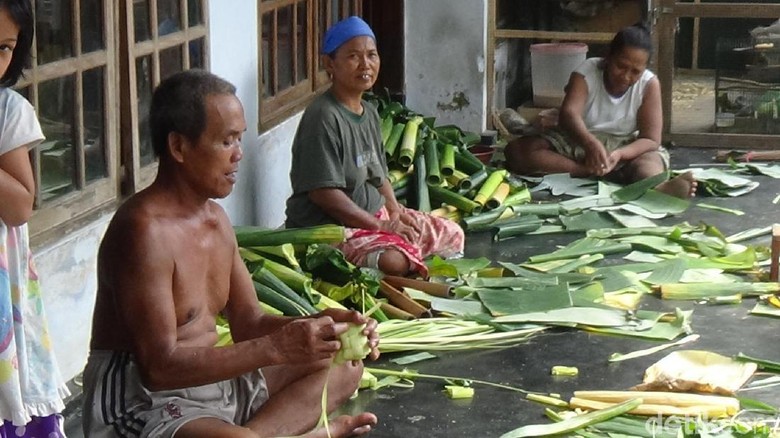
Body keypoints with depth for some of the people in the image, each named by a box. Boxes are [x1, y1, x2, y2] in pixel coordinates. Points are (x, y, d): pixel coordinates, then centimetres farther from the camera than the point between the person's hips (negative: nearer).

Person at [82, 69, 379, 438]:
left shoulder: (215, 218, 10)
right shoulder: (144, 230, -20)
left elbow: (247, 323, 12)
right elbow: (160, 367, -25)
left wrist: (320, 326, -8)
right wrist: (276, 348, -29)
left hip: (213, 381, 10)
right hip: (142, 403, -10)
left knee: (344, 366, 12)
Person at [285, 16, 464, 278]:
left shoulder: (369, 113, 12)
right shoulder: (324, 117, -19)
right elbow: (323, 192, -25)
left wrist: (396, 212, 1)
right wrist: (381, 226, -21)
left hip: (375, 213, 11)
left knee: (452, 235, 11)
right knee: (396, 260, -36)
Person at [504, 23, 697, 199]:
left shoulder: (649, 84, -12)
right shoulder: (586, 72, -14)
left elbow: (651, 140, -16)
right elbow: (569, 113, -31)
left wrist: (619, 154, -38)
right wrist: (590, 142, -53)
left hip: (625, 147, -1)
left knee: (651, 160, -34)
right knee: (516, 150, -24)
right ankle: (594, 172, -37)